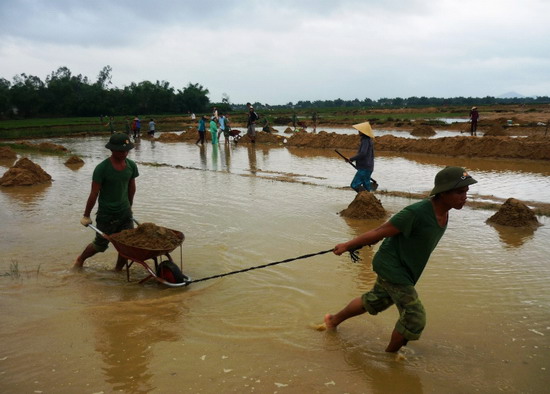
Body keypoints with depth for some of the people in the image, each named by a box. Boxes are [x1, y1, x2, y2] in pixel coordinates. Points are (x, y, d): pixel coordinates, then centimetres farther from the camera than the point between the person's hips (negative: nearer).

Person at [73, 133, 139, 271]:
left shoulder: (131, 166, -3)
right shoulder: (102, 168, -18)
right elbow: (94, 193, -13)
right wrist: (86, 215, -6)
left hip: (125, 213, 4)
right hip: (106, 215, -4)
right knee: (100, 245, 10)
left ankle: (118, 270, 22)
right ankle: (80, 260, 38)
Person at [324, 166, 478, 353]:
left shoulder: (443, 212, -2)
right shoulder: (417, 212, -29)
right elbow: (380, 231, -21)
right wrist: (347, 246, -11)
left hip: (405, 270, 9)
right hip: (392, 266, -9)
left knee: (374, 301, 25)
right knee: (415, 318, -7)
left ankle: (333, 320, 47)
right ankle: (390, 355, 18)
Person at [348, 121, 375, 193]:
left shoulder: (365, 141, -16)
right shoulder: (369, 140, 15)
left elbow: (363, 153, -29)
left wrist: (352, 159, -19)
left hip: (364, 168, -10)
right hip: (368, 168, 10)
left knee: (355, 185, -11)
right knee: (366, 186, 12)